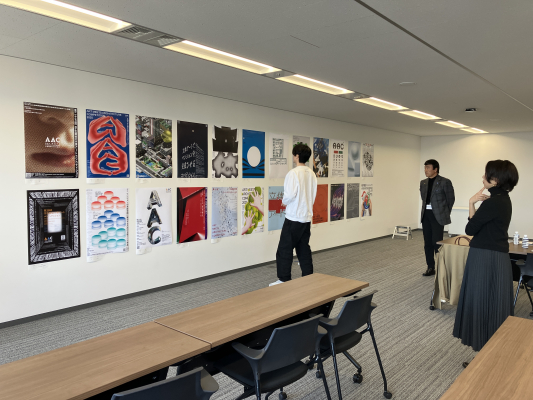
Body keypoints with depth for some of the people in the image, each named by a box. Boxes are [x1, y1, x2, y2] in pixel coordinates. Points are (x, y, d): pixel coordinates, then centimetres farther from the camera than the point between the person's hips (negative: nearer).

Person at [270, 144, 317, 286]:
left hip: (293, 217, -7)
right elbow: (313, 195, 12)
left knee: (284, 250, 2)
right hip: (307, 217, 7)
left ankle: (284, 280, 7)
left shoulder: (293, 173, -16)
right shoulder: (312, 174, 6)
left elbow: (289, 195, -20)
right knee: (304, 249, 15)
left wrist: (284, 201, -1)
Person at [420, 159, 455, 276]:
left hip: (438, 215, -6)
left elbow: (451, 199, -2)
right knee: (427, 242, 9)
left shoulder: (445, 182, -8)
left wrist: (445, 213, 4)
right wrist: (425, 210, 15)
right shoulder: (423, 183, 10)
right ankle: (430, 267, 19)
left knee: (437, 242, -6)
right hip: (426, 214, 6)